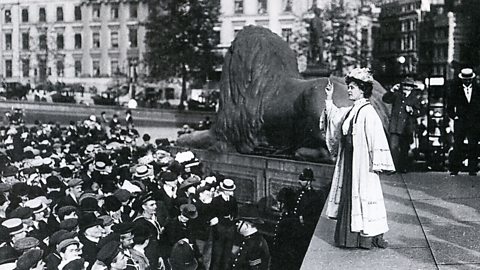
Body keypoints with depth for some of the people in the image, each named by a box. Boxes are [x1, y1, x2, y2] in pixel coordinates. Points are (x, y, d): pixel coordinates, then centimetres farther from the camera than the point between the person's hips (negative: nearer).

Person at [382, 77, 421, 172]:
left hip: (407, 128, 1)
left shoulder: (415, 98, 7)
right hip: (395, 126, -1)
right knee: (393, 146, -12)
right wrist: (392, 90, -12)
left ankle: (403, 167, 21)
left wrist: (412, 111, -15)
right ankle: (394, 167, -8)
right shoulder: (397, 95, 8)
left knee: (404, 149, 9)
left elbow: (418, 113, 5)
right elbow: (385, 99, 0)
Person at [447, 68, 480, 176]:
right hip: (460, 121, -1)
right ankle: (454, 169, -1)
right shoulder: (456, 90, 4)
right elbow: (449, 105, 9)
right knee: (457, 146, -5)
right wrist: (454, 116, 0)